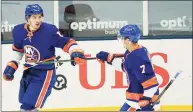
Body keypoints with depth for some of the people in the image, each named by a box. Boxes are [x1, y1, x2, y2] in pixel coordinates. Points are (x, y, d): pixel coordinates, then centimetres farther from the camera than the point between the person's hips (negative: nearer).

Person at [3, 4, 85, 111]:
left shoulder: (49, 30, -22)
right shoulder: (18, 31, -6)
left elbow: (66, 43, -16)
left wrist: (76, 52, -34)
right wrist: (11, 66, 8)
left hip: (45, 74, -6)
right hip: (28, 72, 7)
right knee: (25, 103, 23)